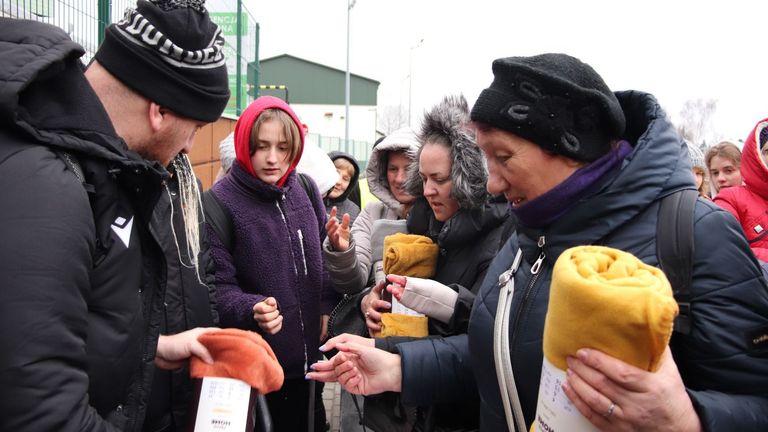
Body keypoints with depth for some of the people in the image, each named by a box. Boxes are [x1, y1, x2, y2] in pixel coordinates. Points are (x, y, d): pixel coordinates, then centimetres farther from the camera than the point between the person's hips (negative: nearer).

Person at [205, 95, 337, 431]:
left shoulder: (306, 190, 1)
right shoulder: (219, 202, -16)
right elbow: (218, 287, -16)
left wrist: (326, 307, 4)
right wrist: (252, 308, -33)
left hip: (309, 355, 5)